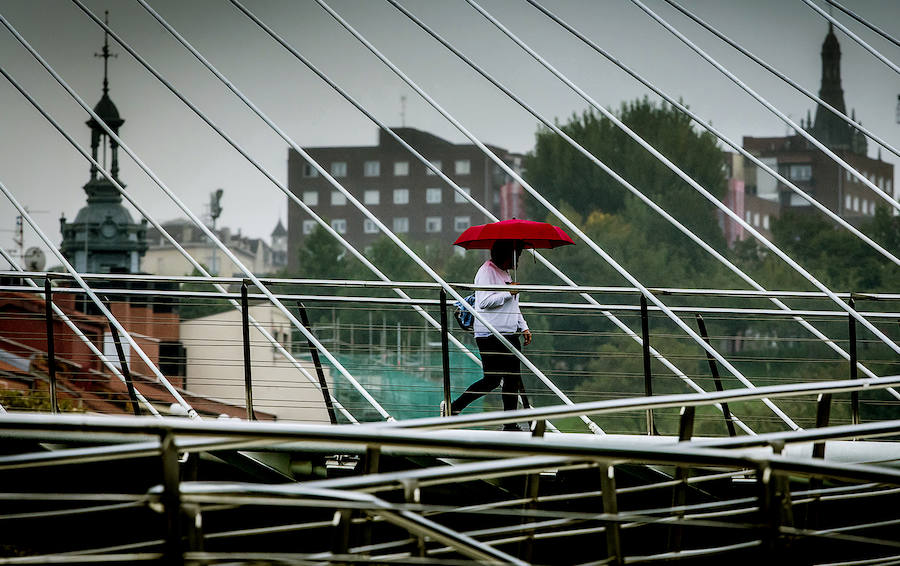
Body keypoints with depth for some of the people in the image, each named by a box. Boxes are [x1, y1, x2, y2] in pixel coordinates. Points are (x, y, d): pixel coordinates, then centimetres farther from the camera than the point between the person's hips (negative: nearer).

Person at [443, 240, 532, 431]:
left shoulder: (506, 274, 21)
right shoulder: (486, 272, -8)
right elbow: (485, 301, -18)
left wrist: (524, 327, 18)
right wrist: (508, 293, -14)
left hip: (509, 334, 9)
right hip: (489, 335, -9)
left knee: (513, 379, 3)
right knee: (492, 379, -10)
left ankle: (510, 425, 5)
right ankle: (452, 408, 0)